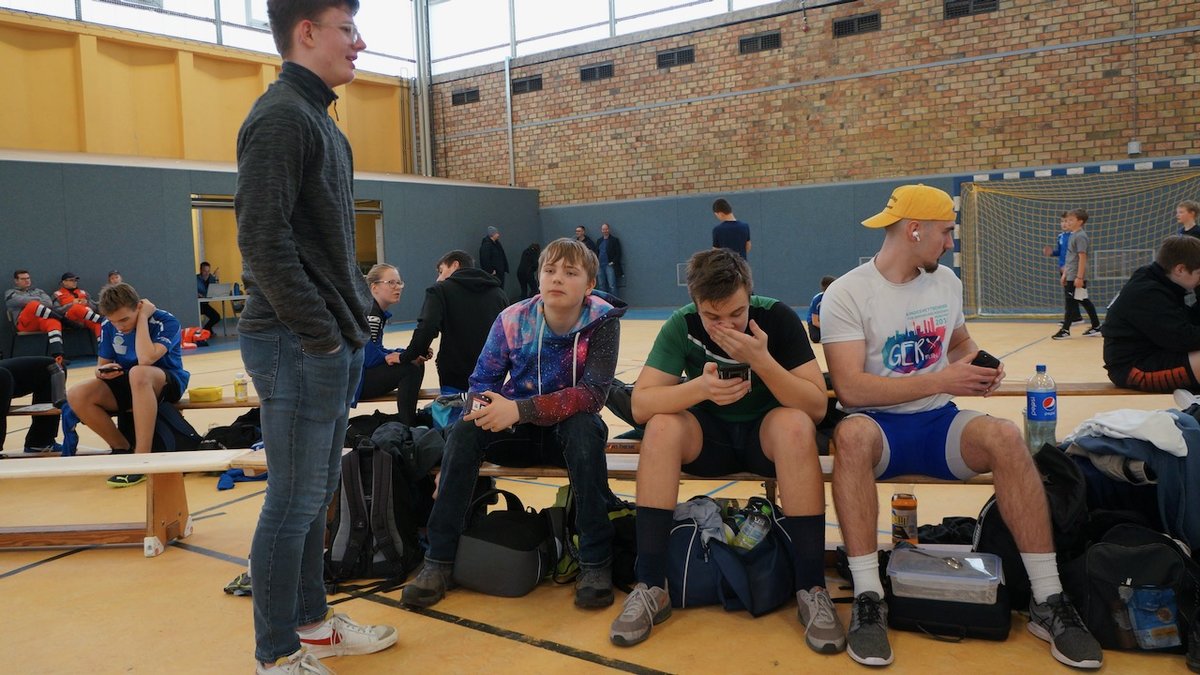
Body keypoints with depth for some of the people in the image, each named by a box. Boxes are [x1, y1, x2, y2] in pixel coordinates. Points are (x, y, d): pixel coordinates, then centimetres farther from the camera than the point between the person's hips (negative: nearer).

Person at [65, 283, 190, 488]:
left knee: (138, 373, -40)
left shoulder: (166, 321, -18)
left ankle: (142, 458, -38)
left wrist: (143, 318, -26)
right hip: (127, 386, 6)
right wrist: (102, 372, -20)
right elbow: (101, 365, 5)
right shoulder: (109, 327, -2)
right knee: (76, 396, -19)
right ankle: (123, 449, -4)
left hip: (168, 383, -6)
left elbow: (146, 360, -34)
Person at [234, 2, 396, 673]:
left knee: (318, 493, 16)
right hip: (299, 345, -9)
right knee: (295, 502, 0)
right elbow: (264, 241, -20)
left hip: (336, 341, 9)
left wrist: (352, 323, 13)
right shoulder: (281, 115, -12)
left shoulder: (318, 117, 18)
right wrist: (320, 334, -17)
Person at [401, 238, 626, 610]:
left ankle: (596, 560, -27)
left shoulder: (602, 320, -17)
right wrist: (486, 407, -27)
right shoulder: (513, 319, -10)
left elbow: (593, 393, -27)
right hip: (519, 430, 3)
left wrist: (520, 409, -37)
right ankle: (439, 560, -15)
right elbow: (482, 379, -1)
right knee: (464, 432, -23)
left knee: (584, 427, -36)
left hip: (571, 427, -3)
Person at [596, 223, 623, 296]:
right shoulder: (599, 241, 18)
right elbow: (596, 253, 21)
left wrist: (613, 262, -13)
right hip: (600, 266, 6)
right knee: (601, 286, 7)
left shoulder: (614, 240, 1)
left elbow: (618, 253, -4)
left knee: (612, 286, -10)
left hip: (609, 265, -6)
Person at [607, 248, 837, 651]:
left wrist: (762, 361, -37)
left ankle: (812, 589, -25)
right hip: (708, 433, 1)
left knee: (796, 424, -34)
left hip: (767, 432, -1)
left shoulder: (777, 317, -18)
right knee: (661, 426, -29)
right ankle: (650, 587, -22)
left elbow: (817, 406, -23)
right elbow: (641, 404, -22)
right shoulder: (682, 325, -15)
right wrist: (699, 388, -39)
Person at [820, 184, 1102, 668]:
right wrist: (941, 380, -24)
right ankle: (867, 600, -32)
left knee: (1005, 436, -26)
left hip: (938, 422, 5)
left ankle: (1048, 601, -17)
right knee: (851, 434, -39)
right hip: (878, 425, -4)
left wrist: (977, 363, 2)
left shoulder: (946, 281, 9)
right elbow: (850, 388, -21)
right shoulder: (846, 294, -11)